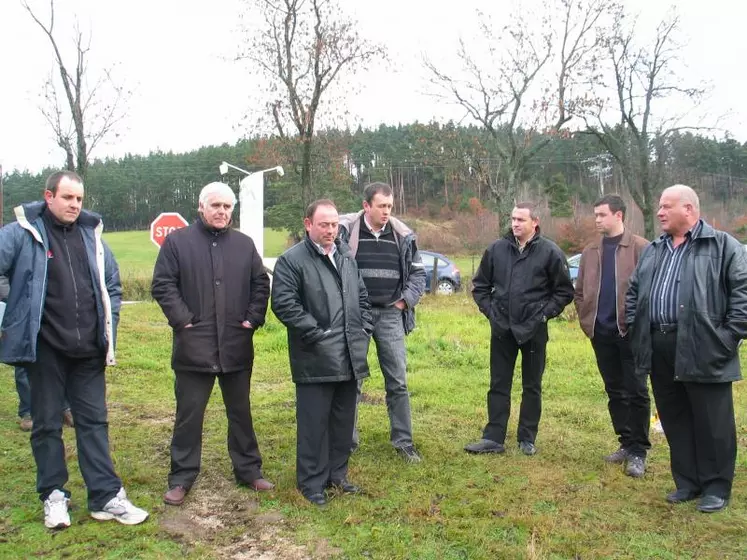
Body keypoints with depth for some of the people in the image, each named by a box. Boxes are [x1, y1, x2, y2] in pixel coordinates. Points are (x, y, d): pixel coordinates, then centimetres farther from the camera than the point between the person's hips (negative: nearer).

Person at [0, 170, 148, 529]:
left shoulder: (92, 234, 8)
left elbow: (112, 285, 14)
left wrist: (109, 328, 7)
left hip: (88, 350, 3)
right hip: (44, 348, -3)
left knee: (94, 421, 8)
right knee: (47, 423, 10)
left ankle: (107, 496, 15)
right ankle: (53, 496, 25)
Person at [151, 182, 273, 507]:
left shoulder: (244, 244, 9)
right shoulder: (177, 241, 0)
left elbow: (260, 284, 11)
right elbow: (162, 285, -4)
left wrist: (253, 318, -1)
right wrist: (182, 319, -12)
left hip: (237, 346, 3)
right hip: (193, 345, -3)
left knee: (241, 412, 15)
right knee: (189, 415, 7)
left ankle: (248, 470, 29)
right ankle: (181, 478, 21)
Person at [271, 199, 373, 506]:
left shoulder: (346, 257, 15)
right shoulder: (291, 260, -8)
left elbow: (362, 295, 21)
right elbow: (284, 303, -15)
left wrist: (365, 328, 9)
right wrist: (314, 332, -16)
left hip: (349, 357, 7)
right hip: (316, 359, -6)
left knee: (344, 421, 15)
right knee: (314, 423, 2)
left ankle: (337, 474, 31)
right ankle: (312, 482, 17)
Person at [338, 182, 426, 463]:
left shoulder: (402, 235, 3)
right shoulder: (346, 230, -7)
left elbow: (418, 273, 13)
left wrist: (406, 300, 0)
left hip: (390, 315, 2)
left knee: (398, 381, 6)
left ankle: (404, 441, 18)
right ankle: (348, 439, 21)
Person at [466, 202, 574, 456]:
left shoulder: (550, 252, -6)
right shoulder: (496, 249, 1)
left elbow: (564, 291, 0)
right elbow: (480, 285, 11)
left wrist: (543, 314, -7)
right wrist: (490, 311, 1)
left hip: (533, 331, -2)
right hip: (502, 329, 2)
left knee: (532, 387, 10)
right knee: (499, 385, 8)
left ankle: (527, 439, 23)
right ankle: (493, 438, 14)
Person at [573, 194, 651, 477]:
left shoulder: (640, 248, -7)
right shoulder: (590, 251, 11)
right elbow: (580, 290, 15)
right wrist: (586, 319, 6)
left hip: (630, 331, -5)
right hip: (601, 332, 6)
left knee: (636, 392, 1)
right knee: (614, 391, 13)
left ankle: (638, 451, 10)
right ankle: (626, 444, 26)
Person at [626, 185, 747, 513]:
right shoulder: (653, 251, 17)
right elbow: (634, 293, 21)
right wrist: (635, 331, 10)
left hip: (703, 350, -6)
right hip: (660, 350, 6)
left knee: (712, 424, 4)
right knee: (674, 421, 13)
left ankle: (716, 487, 19)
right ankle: (687, 482, 27)